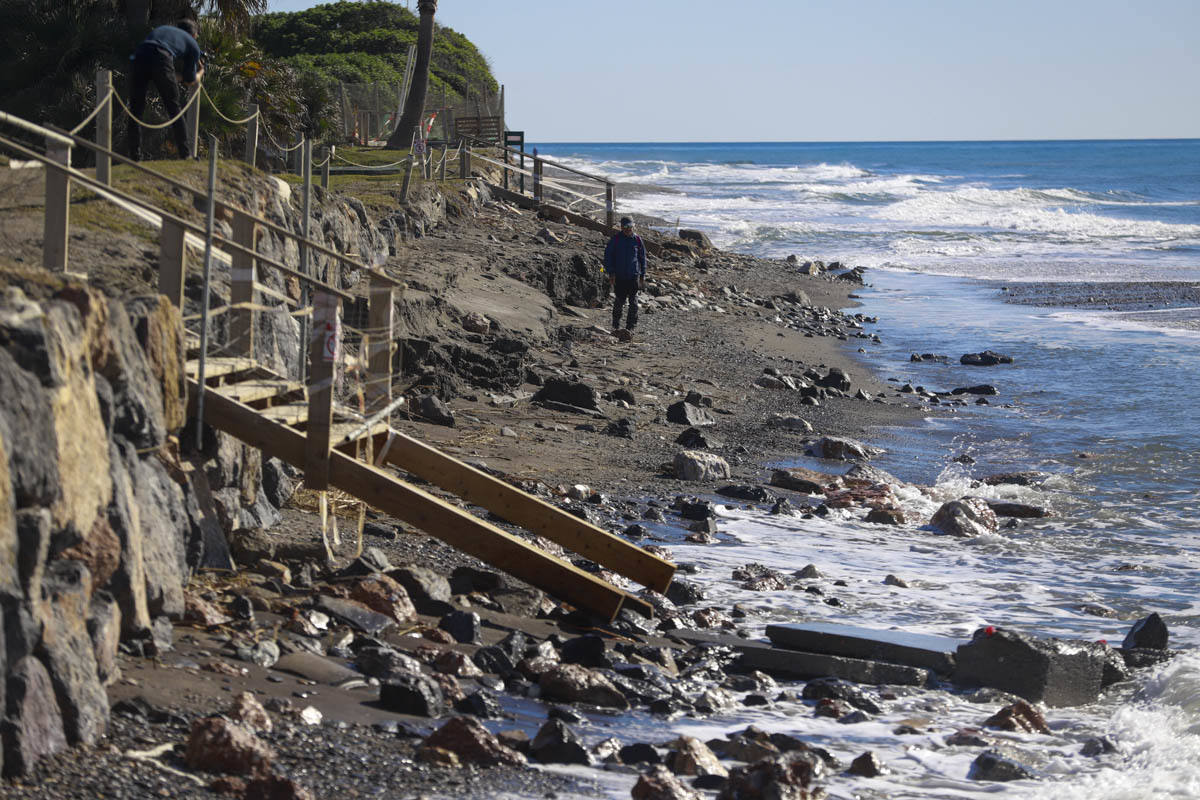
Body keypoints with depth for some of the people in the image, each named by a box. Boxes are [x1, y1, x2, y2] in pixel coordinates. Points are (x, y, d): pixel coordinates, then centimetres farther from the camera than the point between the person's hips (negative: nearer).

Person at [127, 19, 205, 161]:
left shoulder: (162, 29, 38)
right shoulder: (193, 44, 26)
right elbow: (190, 81, 29)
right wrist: (200, 73, 48)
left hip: (139, 58, 3)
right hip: (161, 60, -3)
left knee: (135, 111, 10)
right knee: (174, 109, 13)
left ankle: (135, 157, 5)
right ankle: (185, 154, 15)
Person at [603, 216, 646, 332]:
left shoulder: (637, 240, 4)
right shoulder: (615, 239, -2)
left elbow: (642, 258, 12)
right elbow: (607, 256, 1)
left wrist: (642, 276, 9)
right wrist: (611, 273, -7)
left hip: (633, 276, 1)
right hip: (619, 276, -1)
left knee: (633, 302, -2)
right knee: (619, 301, 2)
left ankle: (631, 326, 4)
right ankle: (615, 325, 18)